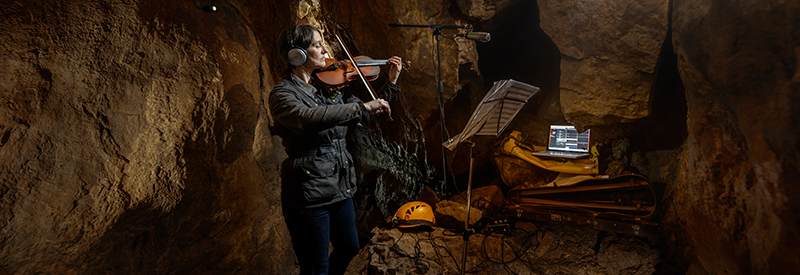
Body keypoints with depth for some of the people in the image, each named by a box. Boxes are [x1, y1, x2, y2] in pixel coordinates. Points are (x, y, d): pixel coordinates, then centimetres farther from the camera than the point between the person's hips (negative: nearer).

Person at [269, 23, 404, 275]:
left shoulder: (328, 87, 8)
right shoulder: (283, 93, -14)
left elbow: (365, 115, 16)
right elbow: (308, 118, -36)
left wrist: (391, 82, 9)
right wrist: (362, 107, -36)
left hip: (340, 187, 8)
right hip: (308, 195, -8)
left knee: (349, 248, 24)